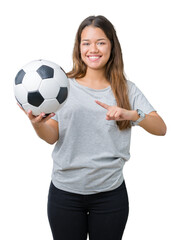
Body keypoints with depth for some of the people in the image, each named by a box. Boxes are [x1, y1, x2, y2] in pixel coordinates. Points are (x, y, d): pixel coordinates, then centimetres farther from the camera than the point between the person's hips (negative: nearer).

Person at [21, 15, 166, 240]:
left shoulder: (127, 89, 3)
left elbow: (160, 128, -5)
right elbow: (52, 137, -4)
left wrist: (132, 115, -24)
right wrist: (38, 124, -26)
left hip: (110, 192, 1)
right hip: (65, 191, 0)